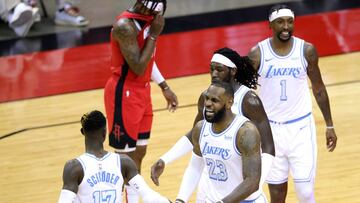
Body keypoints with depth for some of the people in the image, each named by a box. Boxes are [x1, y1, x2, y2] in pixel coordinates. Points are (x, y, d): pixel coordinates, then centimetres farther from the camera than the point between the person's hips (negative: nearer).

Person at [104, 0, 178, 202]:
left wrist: (165, 87, 20)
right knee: (126, 156, -3)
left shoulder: (147, 20, 4)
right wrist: (154, 34, -23)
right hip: (124, 94, -9)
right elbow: (138, 68, -26)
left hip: (142, 91, 9)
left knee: (139, 152, 14)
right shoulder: (125, 26, -23)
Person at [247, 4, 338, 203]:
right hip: (270, 128, 0)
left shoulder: (307, 50, -5)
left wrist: (329, 126, 8)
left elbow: (318, 88, 7)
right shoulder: (258, 53, -8)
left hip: (301, 126, 0)